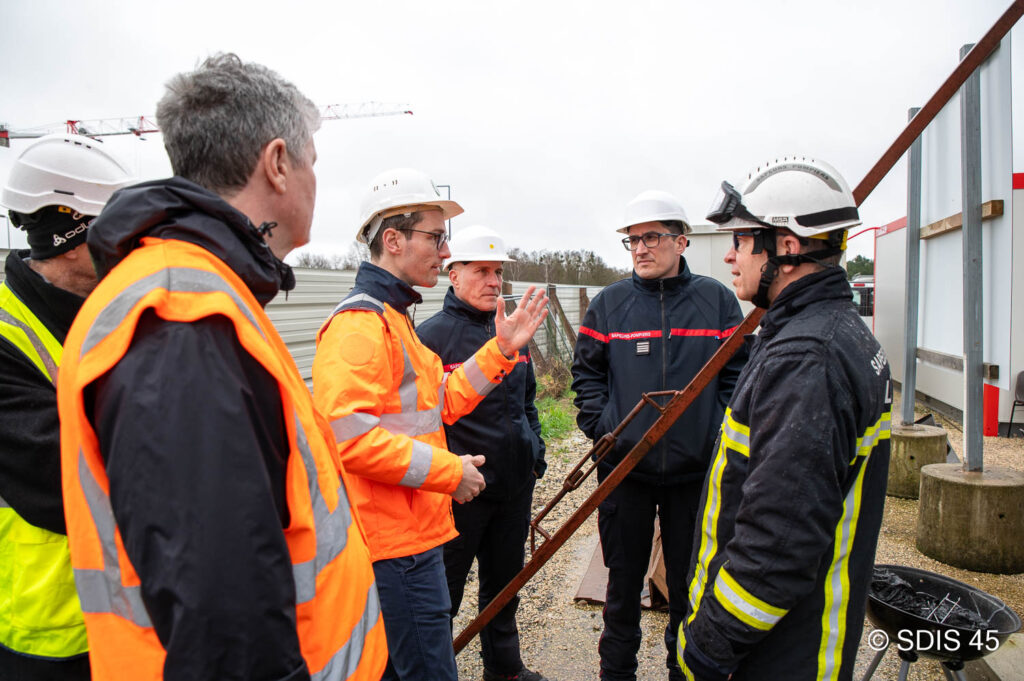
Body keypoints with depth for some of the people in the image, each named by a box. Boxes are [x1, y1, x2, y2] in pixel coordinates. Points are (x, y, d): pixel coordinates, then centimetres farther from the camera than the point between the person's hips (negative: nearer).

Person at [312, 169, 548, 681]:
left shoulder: (391, 318, 18)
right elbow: (347, 435, -28)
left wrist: (501, 350, 10)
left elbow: (440, 405, 18)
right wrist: (448, 470, -19)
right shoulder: (359, 321, -18)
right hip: (397, 544, -10)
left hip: (408, 534, 11)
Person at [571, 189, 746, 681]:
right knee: (623, 580, 14)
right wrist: (600, 426, -4)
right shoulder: (609, 303, 1)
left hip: (697, 469, 0)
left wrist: (723, 433, -6)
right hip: (623, 467, 0)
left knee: (690, 584, 15)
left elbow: (738, 373, 3)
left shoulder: (716, 300, 1)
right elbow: (586, 372, 7)